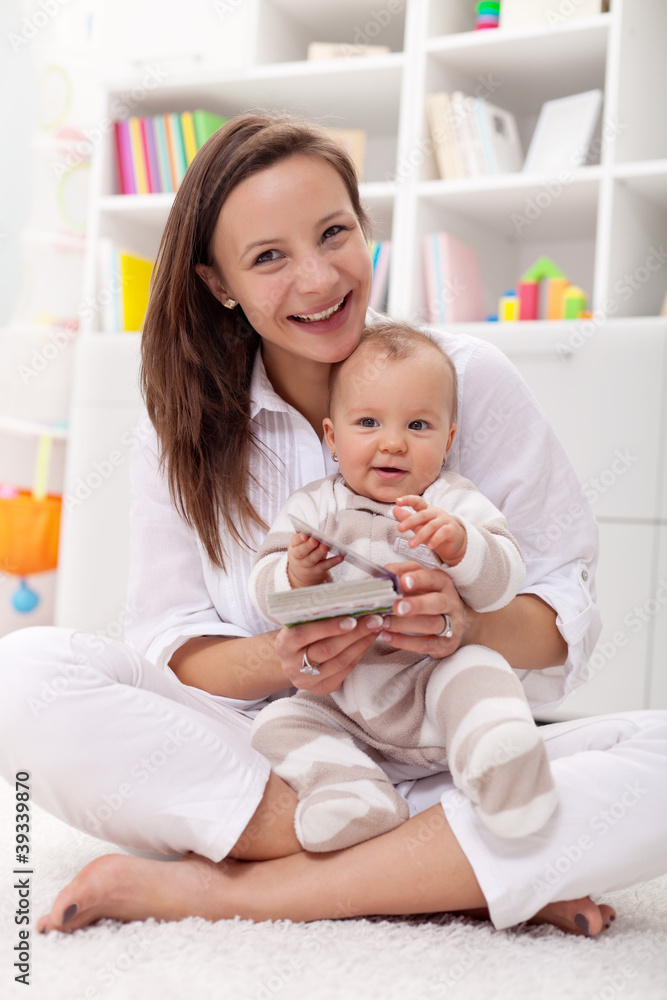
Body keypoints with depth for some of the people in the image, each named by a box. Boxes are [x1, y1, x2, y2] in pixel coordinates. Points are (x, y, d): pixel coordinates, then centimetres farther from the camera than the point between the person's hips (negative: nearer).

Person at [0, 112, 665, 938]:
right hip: (250, 759, 1)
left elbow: (567, 614, -1)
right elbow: (172, 644, -1)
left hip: (437, 758, 0)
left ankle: (216, 890, -27)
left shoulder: (470, 379, -2)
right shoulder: (182, 426, 2)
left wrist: (470, 622, -24)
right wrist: (279, 660, -23)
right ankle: (461, 874, -25)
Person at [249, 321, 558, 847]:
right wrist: (297, 575, -24)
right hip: (342, 708, 2)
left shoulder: (456, 504, 2)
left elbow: (505, 579, -9)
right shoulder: (312, 508, 6)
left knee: (476, 667, -29)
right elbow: (265, 593, 0)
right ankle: (351, 787, -28)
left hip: (433, 673, -2)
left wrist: (459, 546, -30)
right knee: (278, 722, -16)